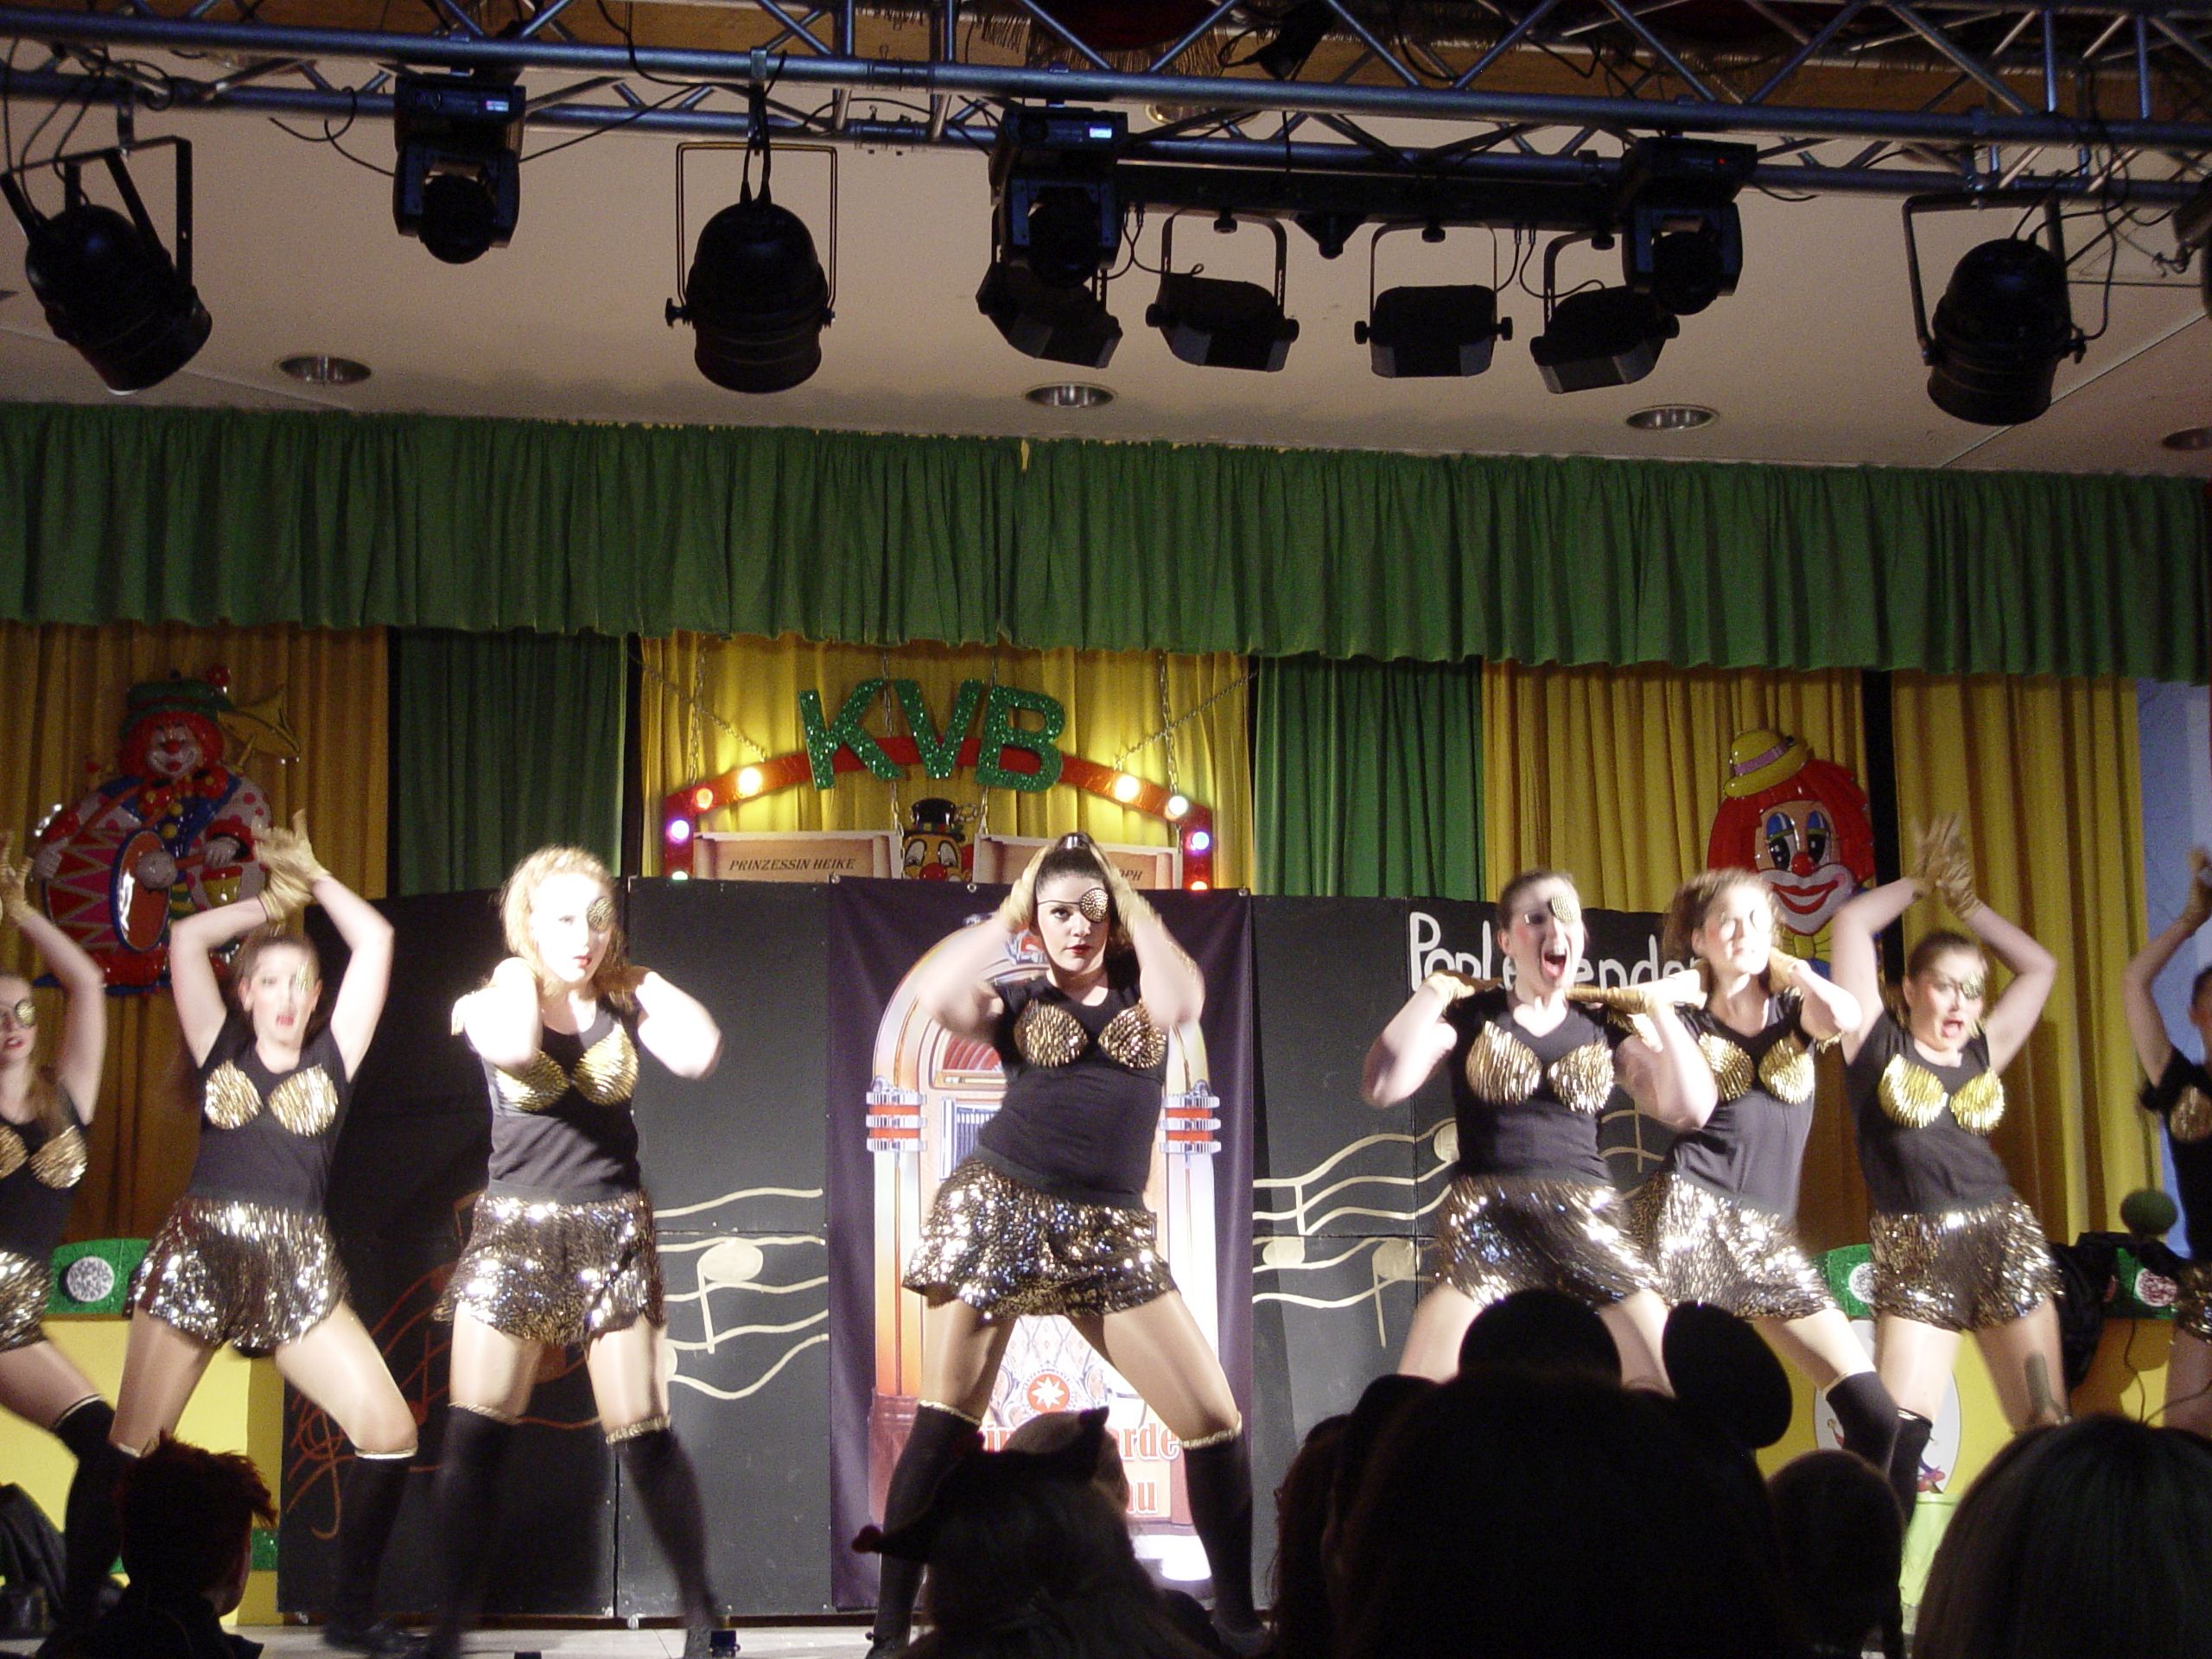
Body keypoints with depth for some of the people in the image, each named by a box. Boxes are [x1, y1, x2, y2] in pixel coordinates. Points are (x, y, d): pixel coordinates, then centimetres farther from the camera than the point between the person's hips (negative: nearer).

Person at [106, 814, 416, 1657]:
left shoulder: (331, 1057, 10)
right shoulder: (220, 1049, 11)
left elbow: (375, 940, 9)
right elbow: (186, 938, 6)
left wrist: (312, 875, 18)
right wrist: (273, 902, 15)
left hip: (299, 1269, 1)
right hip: (198, 1254, 0)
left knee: (390, 1433, -9)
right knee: (131, 1446, -5)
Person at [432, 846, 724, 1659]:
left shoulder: (625, 1002, 4)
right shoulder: (490, 1001, 0)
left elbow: (698, 1051, -15)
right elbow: (513, 1046, -25)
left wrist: (635, 972, -4)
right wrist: (522, 971, -7)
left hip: (614, 1234, 1)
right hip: (514, 1231, 0)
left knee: (643, 1434, -2)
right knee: (475, 1432, -8)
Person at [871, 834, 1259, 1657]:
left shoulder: (1139, 989, 11)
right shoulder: (1017, 1001, 10)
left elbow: (1181, 1000, -14)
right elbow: (935, 997, -12)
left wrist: (1136, 910, 0)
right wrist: (1006, 916, 2)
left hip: (1109, 1234, 1)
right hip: (997, 1211, -1)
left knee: (1216, 1420, -3)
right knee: (945, 1420, -5)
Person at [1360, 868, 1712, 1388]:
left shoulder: (1607, 1023, 13)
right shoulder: (1471, 1015, 6)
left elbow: (1688, 1104, 2)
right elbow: (1382, 1085, -8)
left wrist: (1656, 1007, 6)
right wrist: (1432, 992, -3)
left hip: (1588, 1228, 2)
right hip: (1485, 1227, -2)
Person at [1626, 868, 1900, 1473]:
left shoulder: (1793, 1012, 14)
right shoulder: (1689, 1020, 6)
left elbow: (1846, 1017, -11)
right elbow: (1695, 1111, -11)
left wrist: (1786, 965, 3)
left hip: (1768, 1235, 3)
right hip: (1687, 1215, -3)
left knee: (1874, 1414, -5)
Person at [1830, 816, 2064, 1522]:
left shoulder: (1981, 1054, 13)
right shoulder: (1880, 1047, 3)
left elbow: (2038, 966, 23)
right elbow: (1853, 922, 1)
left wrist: (1962, 898, 21)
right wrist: (1920, 882, 15)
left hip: (2006, 1243, 4)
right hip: (1915, 1254, -4)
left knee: (2047, 1428, 1)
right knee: (1897, 1433, -12)